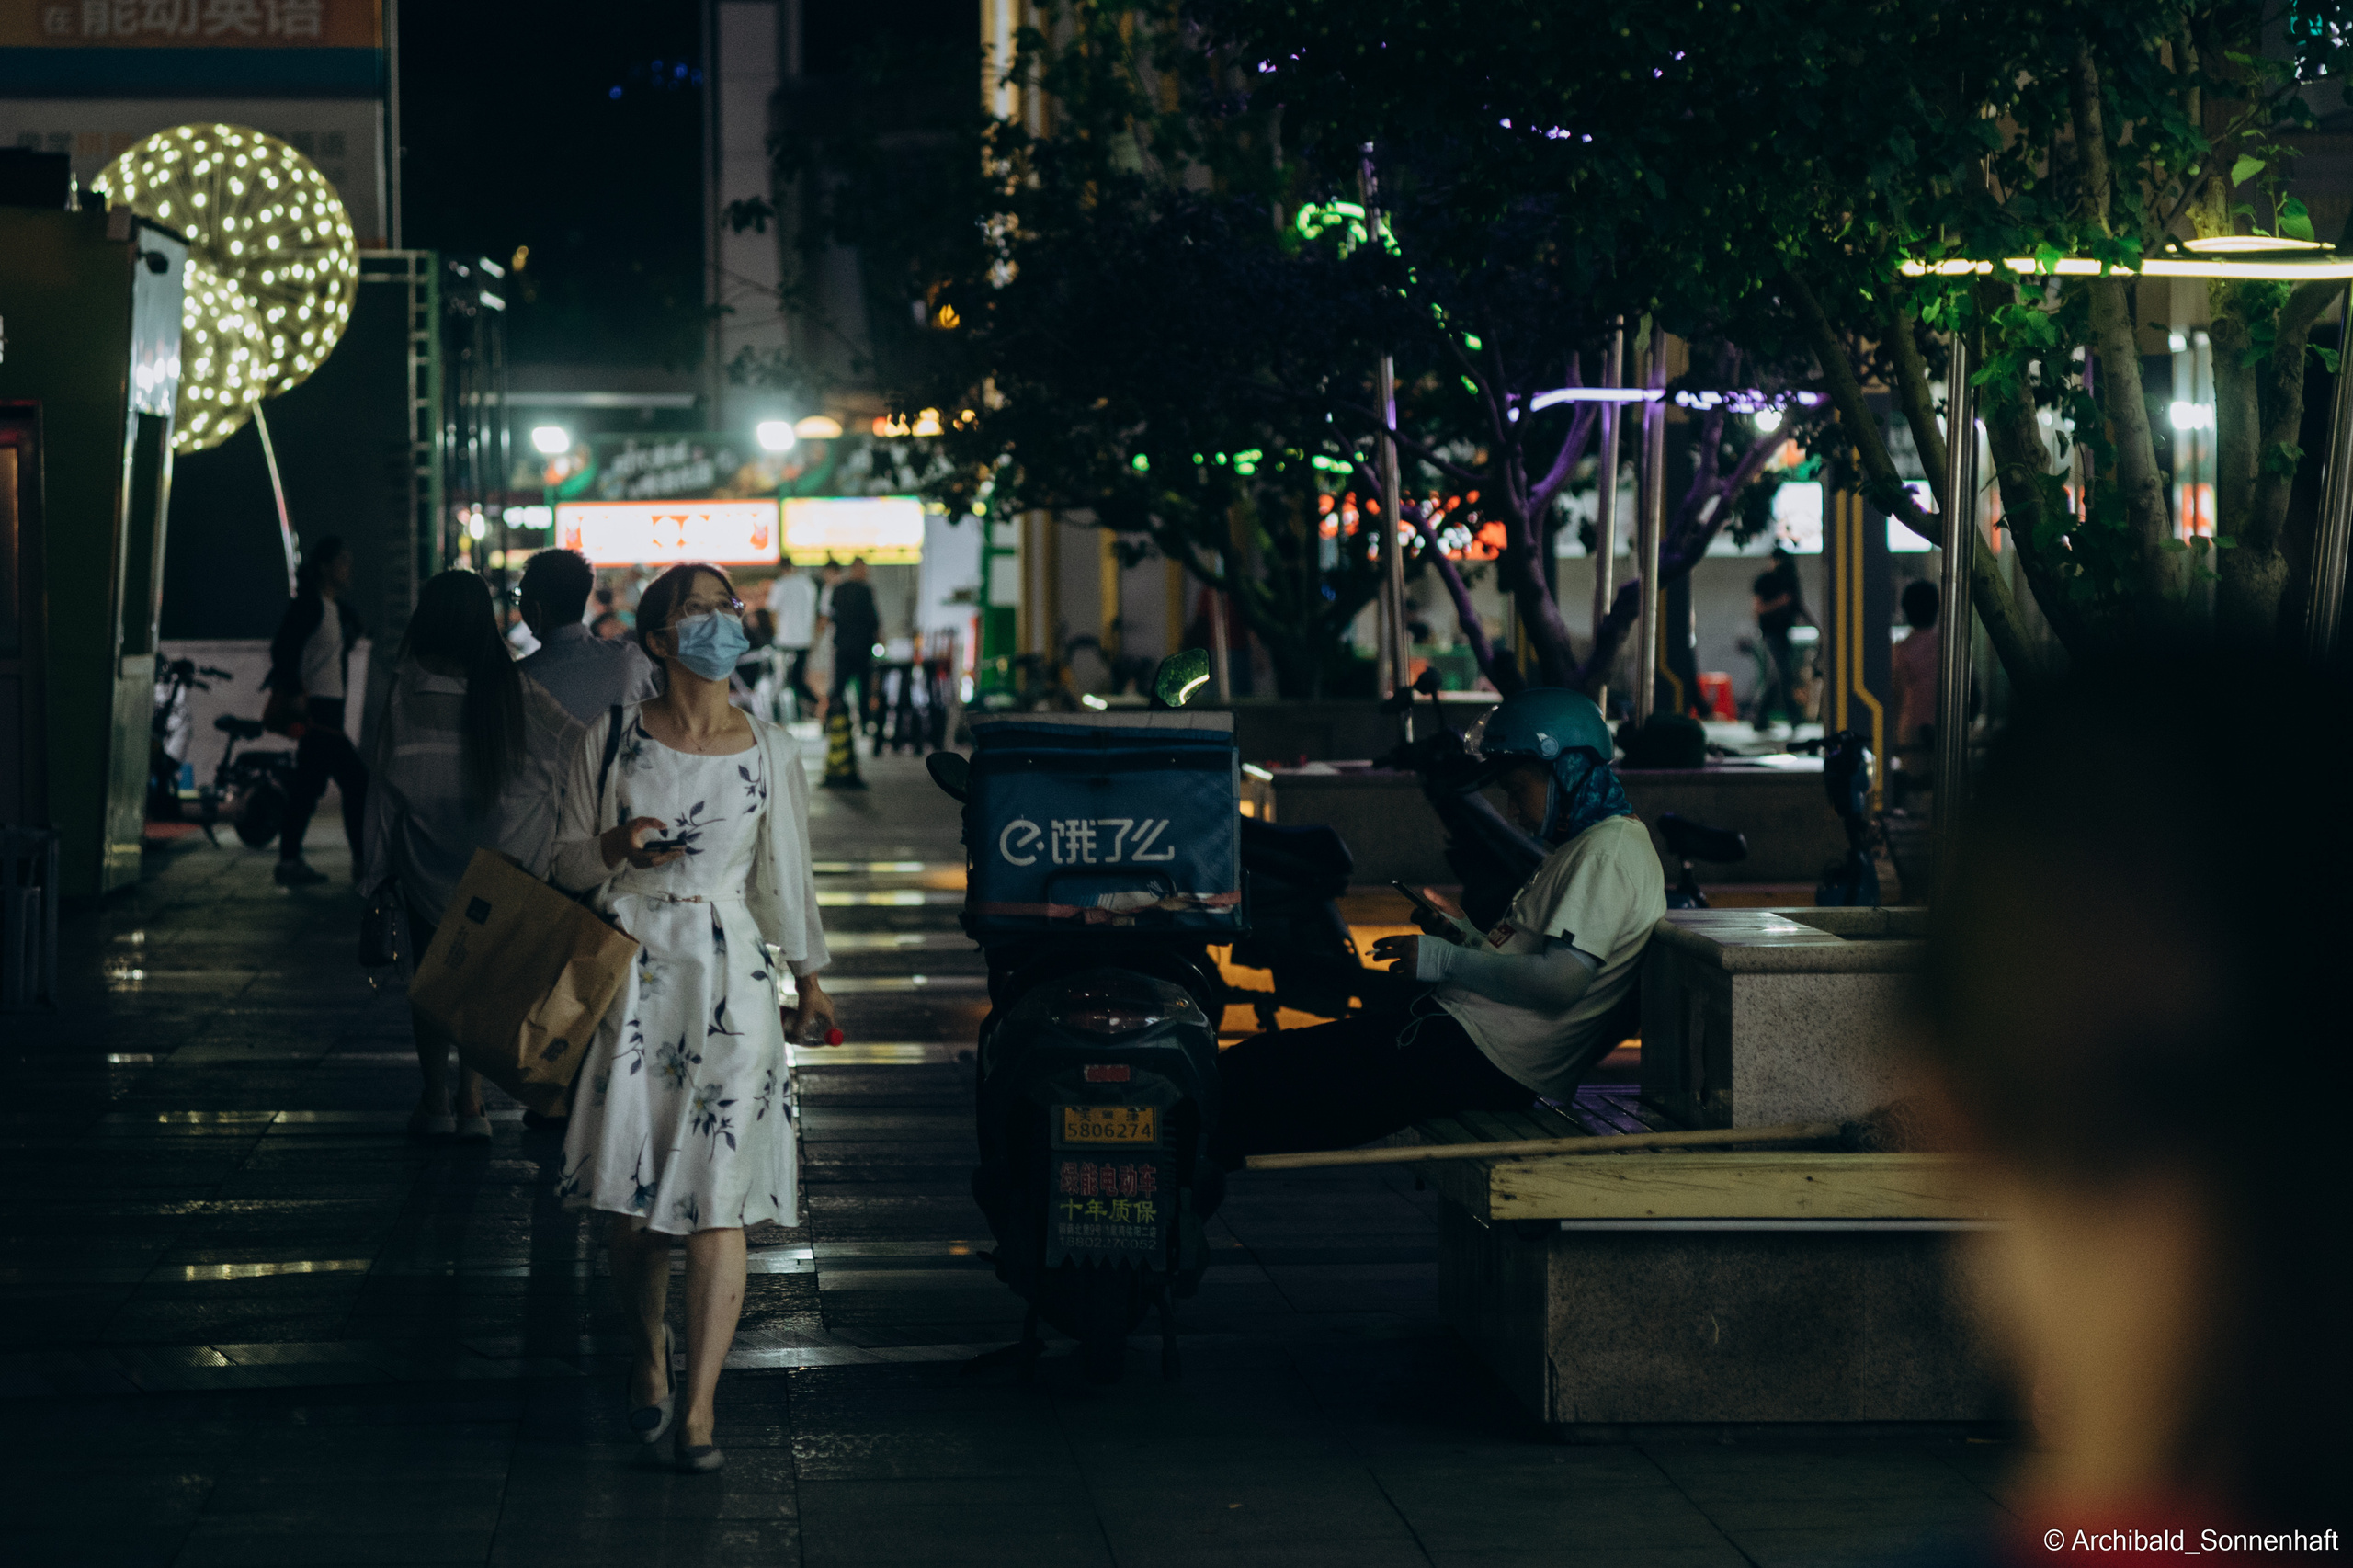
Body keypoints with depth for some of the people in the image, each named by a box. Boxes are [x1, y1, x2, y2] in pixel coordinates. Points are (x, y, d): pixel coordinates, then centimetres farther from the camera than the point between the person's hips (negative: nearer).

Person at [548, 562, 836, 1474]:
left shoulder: (770, 751, 6)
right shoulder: (612, 740, 3)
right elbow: (568, 859, 9)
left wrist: (808, 977, 23)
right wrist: (616, 848, -12)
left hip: (731, 976, 0)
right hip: (630, 971, 0)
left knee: (718, 1196, -8)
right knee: (628, 1196, 0)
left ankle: (698, 1407, -6)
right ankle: (649, 1363, 25)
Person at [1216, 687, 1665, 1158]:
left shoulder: (1610, 850, -12)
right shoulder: (1599, 842, 21)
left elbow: (1561, 981, -24)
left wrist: (1446, 961, -14)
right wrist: (1461, 939, 13)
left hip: (1478, 1058, -11)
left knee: (1247, 1075, -13)